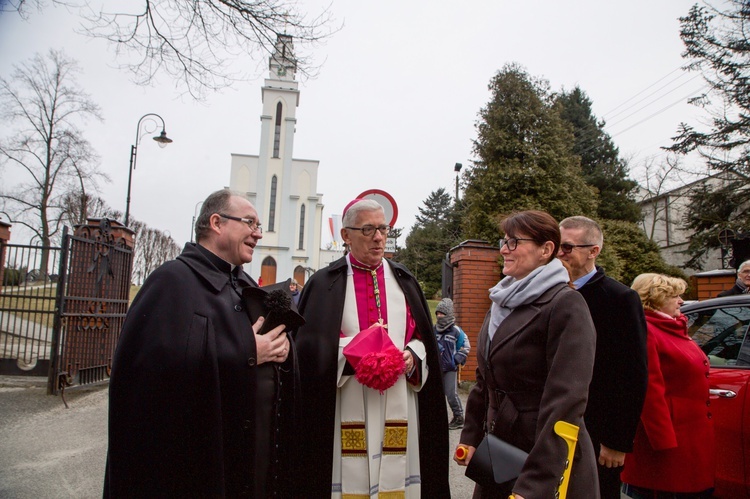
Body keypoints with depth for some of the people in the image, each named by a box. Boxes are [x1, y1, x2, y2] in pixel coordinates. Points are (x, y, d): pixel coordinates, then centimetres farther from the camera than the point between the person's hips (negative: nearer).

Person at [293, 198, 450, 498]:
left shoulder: (404, 282, 11)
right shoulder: (325, 284, 1)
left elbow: (423, 339, 12)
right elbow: (310, 345, -5)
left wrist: (412, 356, -8)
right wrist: (354, 348, -17)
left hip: (397, 411, 3)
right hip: (346, 413, -2)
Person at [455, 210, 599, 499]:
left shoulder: (566, 305, -16)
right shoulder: (501, 303, 8)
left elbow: (566, 400, -22)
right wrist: (471, 435, 6)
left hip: (548, 466, -7)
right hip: (498, 454, 7)